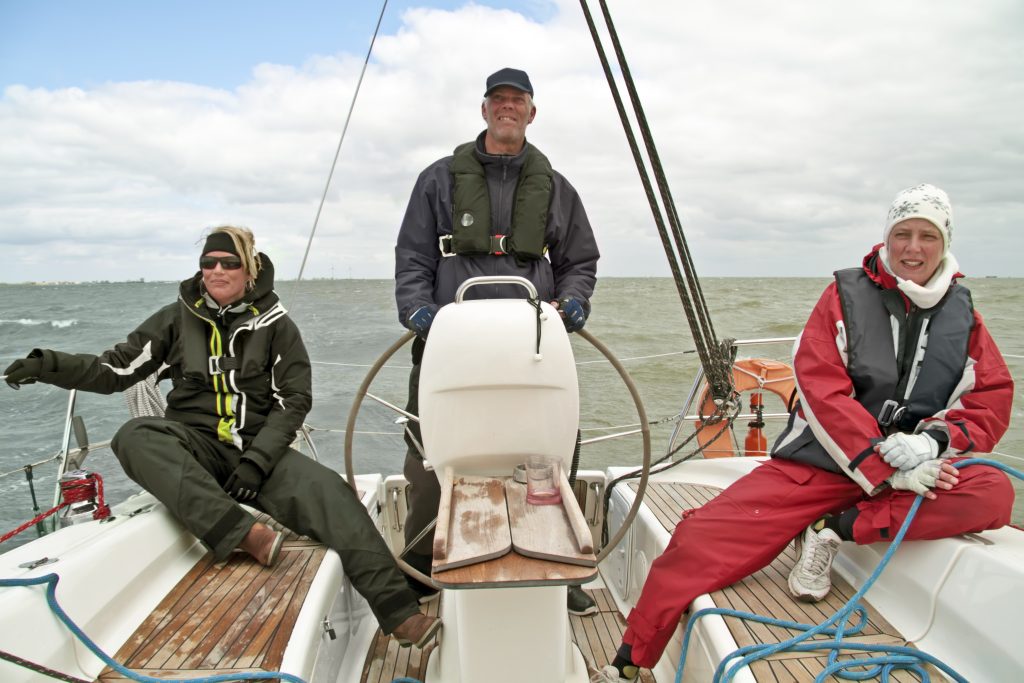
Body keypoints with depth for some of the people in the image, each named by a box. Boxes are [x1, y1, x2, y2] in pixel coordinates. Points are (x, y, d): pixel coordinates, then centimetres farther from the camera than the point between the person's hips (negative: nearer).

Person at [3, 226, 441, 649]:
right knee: (134, 436, -31)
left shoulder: (274, 325, 3)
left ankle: (400, 614, -29)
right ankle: (245, 533, -40)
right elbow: (115, 369, 6)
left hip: (259, 450, -1)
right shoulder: (177, 319, 8)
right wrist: (49, 365, -12)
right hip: (196, 450, 1)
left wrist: (256, 461, -13)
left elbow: (294, 400, -1)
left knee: (330, 493, -28)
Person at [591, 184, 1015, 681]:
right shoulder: (846, 295, -1)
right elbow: (823, 393, -11)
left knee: (994, 493, -28)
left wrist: (932, 442, -17)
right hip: (817, 463, -3)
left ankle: (833, 532, -16)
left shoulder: (964, 316, 9)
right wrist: (889, 468, -18)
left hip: (915, 470, 3)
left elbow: (993, 402, 4)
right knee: (700, 540, -18)